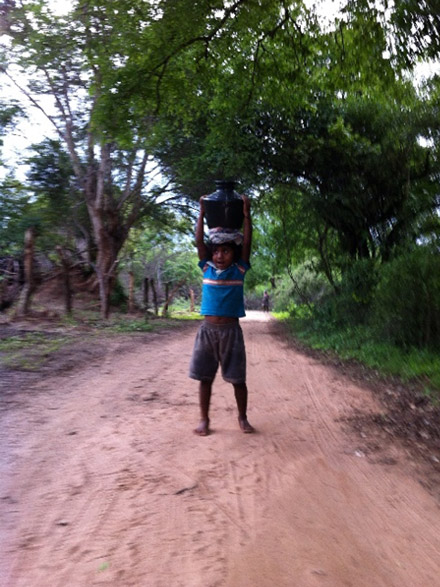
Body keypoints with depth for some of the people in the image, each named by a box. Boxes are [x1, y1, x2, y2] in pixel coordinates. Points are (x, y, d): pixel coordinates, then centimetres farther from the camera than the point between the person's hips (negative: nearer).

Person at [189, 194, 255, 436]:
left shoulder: (239, 270, 0)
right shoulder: (207, 268, 4)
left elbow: (247, 243, -8)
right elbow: (199, 241, -1)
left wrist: (246, 215, -11)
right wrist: (202, 214, -4)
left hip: (231, 330, -1)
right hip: (207, 329, 2)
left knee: (238, 379, 6)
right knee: (205, 377, 8)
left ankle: (242, 418, 24)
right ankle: (204, 419, 21)